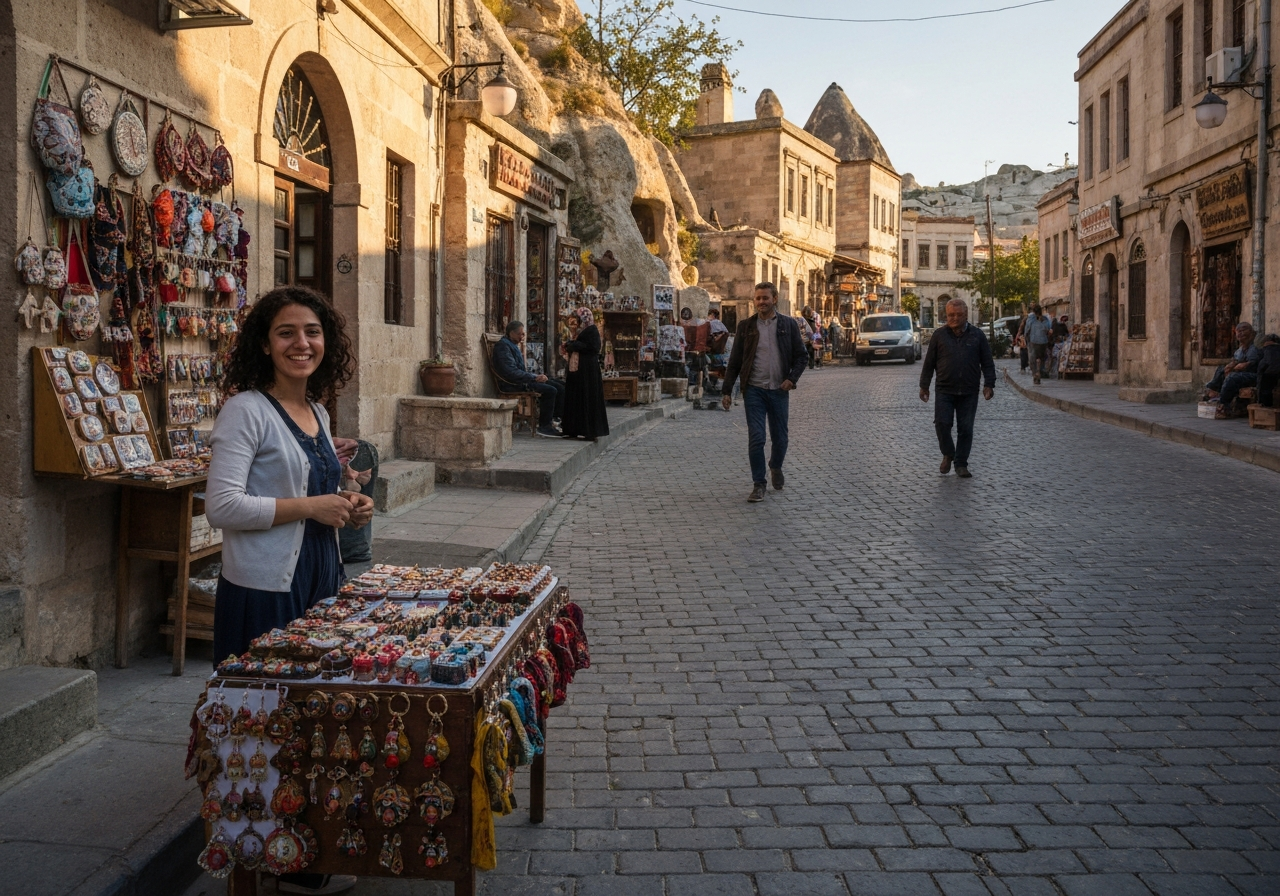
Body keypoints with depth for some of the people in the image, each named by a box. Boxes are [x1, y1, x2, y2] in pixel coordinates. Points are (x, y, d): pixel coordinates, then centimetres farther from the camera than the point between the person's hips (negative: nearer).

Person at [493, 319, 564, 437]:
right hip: (512, 384, -10)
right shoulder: (503, 346, -11)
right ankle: (544, 426, -15)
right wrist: (534, 378, -20)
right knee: (550, 390, -24)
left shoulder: (513, 345, 20)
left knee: (559, 387, -1)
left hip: (520, 380, 10)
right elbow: (511, 372, -22)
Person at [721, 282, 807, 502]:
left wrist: (792, 378, -10)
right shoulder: (746, 326, 4)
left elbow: (801, 355, 6)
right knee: (756, 439, -8)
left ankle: (776, 467, 41)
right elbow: (734, 361, 5)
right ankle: (758, 484, 3)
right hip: (754, 390, -1)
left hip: (779, 390, 1)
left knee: (780, 438, 10)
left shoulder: (789, 325, 4)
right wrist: (727, 390, 2)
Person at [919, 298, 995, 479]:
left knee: (966, 428, 3)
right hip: (944, 390, 0)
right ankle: (948, 455, 17)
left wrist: (989, 384, -3)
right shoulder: (939, 335, 3)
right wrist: (924, 385, 6)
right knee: (942, 423, -9)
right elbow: (929, 362, 6)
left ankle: (961, 464, 14)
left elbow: (987, 362, 6)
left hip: (969, 392, 0)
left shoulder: (977, 335, 4)